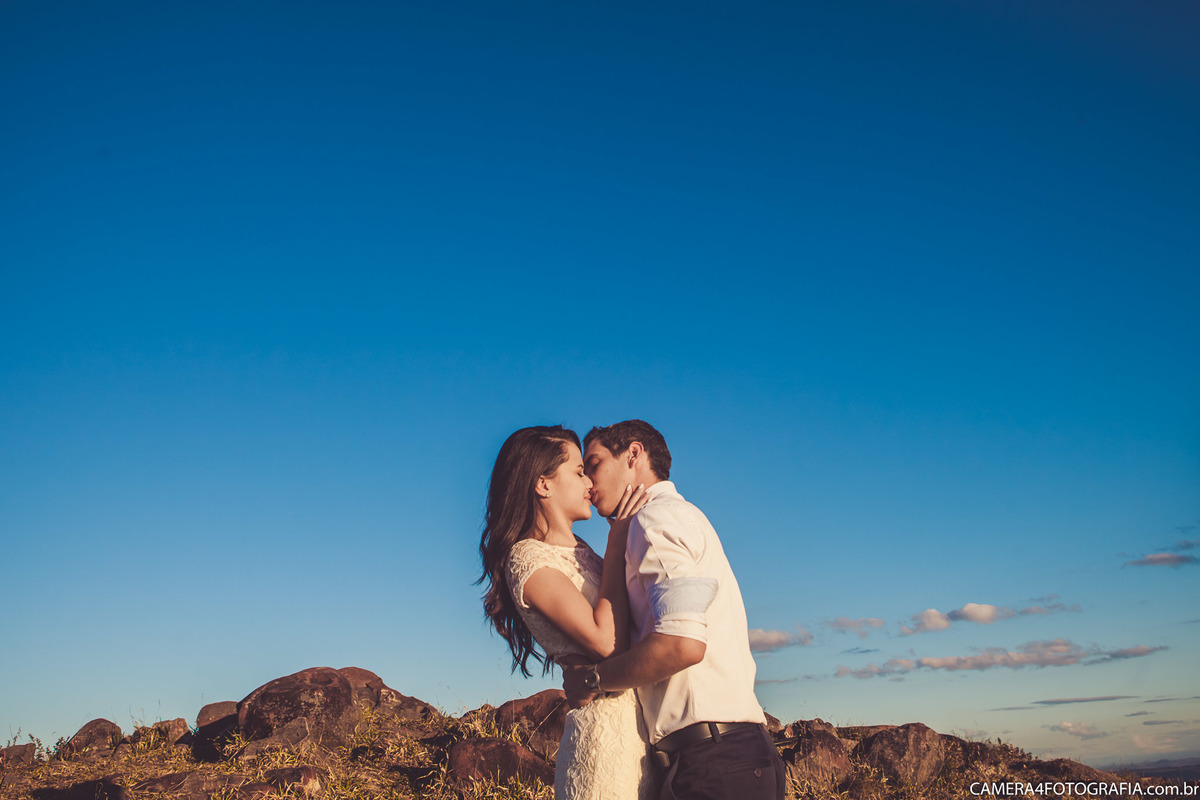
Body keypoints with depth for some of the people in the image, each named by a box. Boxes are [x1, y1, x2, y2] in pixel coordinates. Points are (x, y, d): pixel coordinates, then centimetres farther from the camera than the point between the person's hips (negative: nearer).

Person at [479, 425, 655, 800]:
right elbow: (607, 640, -20)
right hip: (606, 723, -8)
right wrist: (617, 541, -12)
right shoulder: (529, 559, -11)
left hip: (641, 724, 9)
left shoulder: (575, 549, 17)